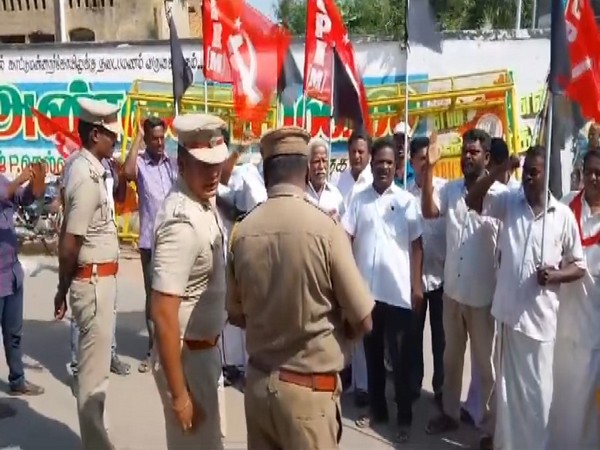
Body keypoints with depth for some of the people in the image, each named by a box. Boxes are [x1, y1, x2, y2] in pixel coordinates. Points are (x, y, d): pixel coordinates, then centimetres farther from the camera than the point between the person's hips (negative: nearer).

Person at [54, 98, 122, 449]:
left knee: (97, 361, 19)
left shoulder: (87, 168, 9)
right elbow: (70, 244, -21)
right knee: (94, 369, 1)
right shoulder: (87, 177, -21)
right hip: (94, 280, -10)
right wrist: (63, 289, -10)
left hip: (100, 277, 10)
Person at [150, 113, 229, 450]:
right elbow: (163, 314, -30)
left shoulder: (205, 200, -3)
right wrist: (179, 394, -26)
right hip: (187, 355, -9)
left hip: (207, 347, 9)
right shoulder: (182, 223, -30)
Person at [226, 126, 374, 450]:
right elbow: (363, 321, -11)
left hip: (257, 383, 4)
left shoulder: (242, 232, -6)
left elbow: (236, 315, 5)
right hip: (310, 388, -4)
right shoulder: (325, 228, -17)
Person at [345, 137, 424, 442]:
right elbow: (346, 239, 2)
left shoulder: (407, 201, -1)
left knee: (400, 358, 7)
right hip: (367, 289, 2)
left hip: (399, 291, -2)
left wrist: (416, 286, -6)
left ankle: (405, 417, 19)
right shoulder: (359, 200, 3)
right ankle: (377, 409, 29)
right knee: (372, 354, 14)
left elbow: (417, 245, -1)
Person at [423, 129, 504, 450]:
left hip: (485, 295, -4)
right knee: (451, 357, 19)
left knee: (486, 364, 9)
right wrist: (429, 167, -21)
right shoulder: (451, 190, 2)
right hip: (452, 290, 5)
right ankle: (450, 412, 37)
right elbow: (428, 211, -15)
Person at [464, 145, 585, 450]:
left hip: (540, 316, -2)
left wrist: (556, 275, -17)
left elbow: (578, 265, 4)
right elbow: (472, 201, -3)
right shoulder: (509, 202, 5)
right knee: (508, 385, 14)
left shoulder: (563, 215, -2)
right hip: (508, 310, 2)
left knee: (537, 389, 6)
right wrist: (500, 171, -12)